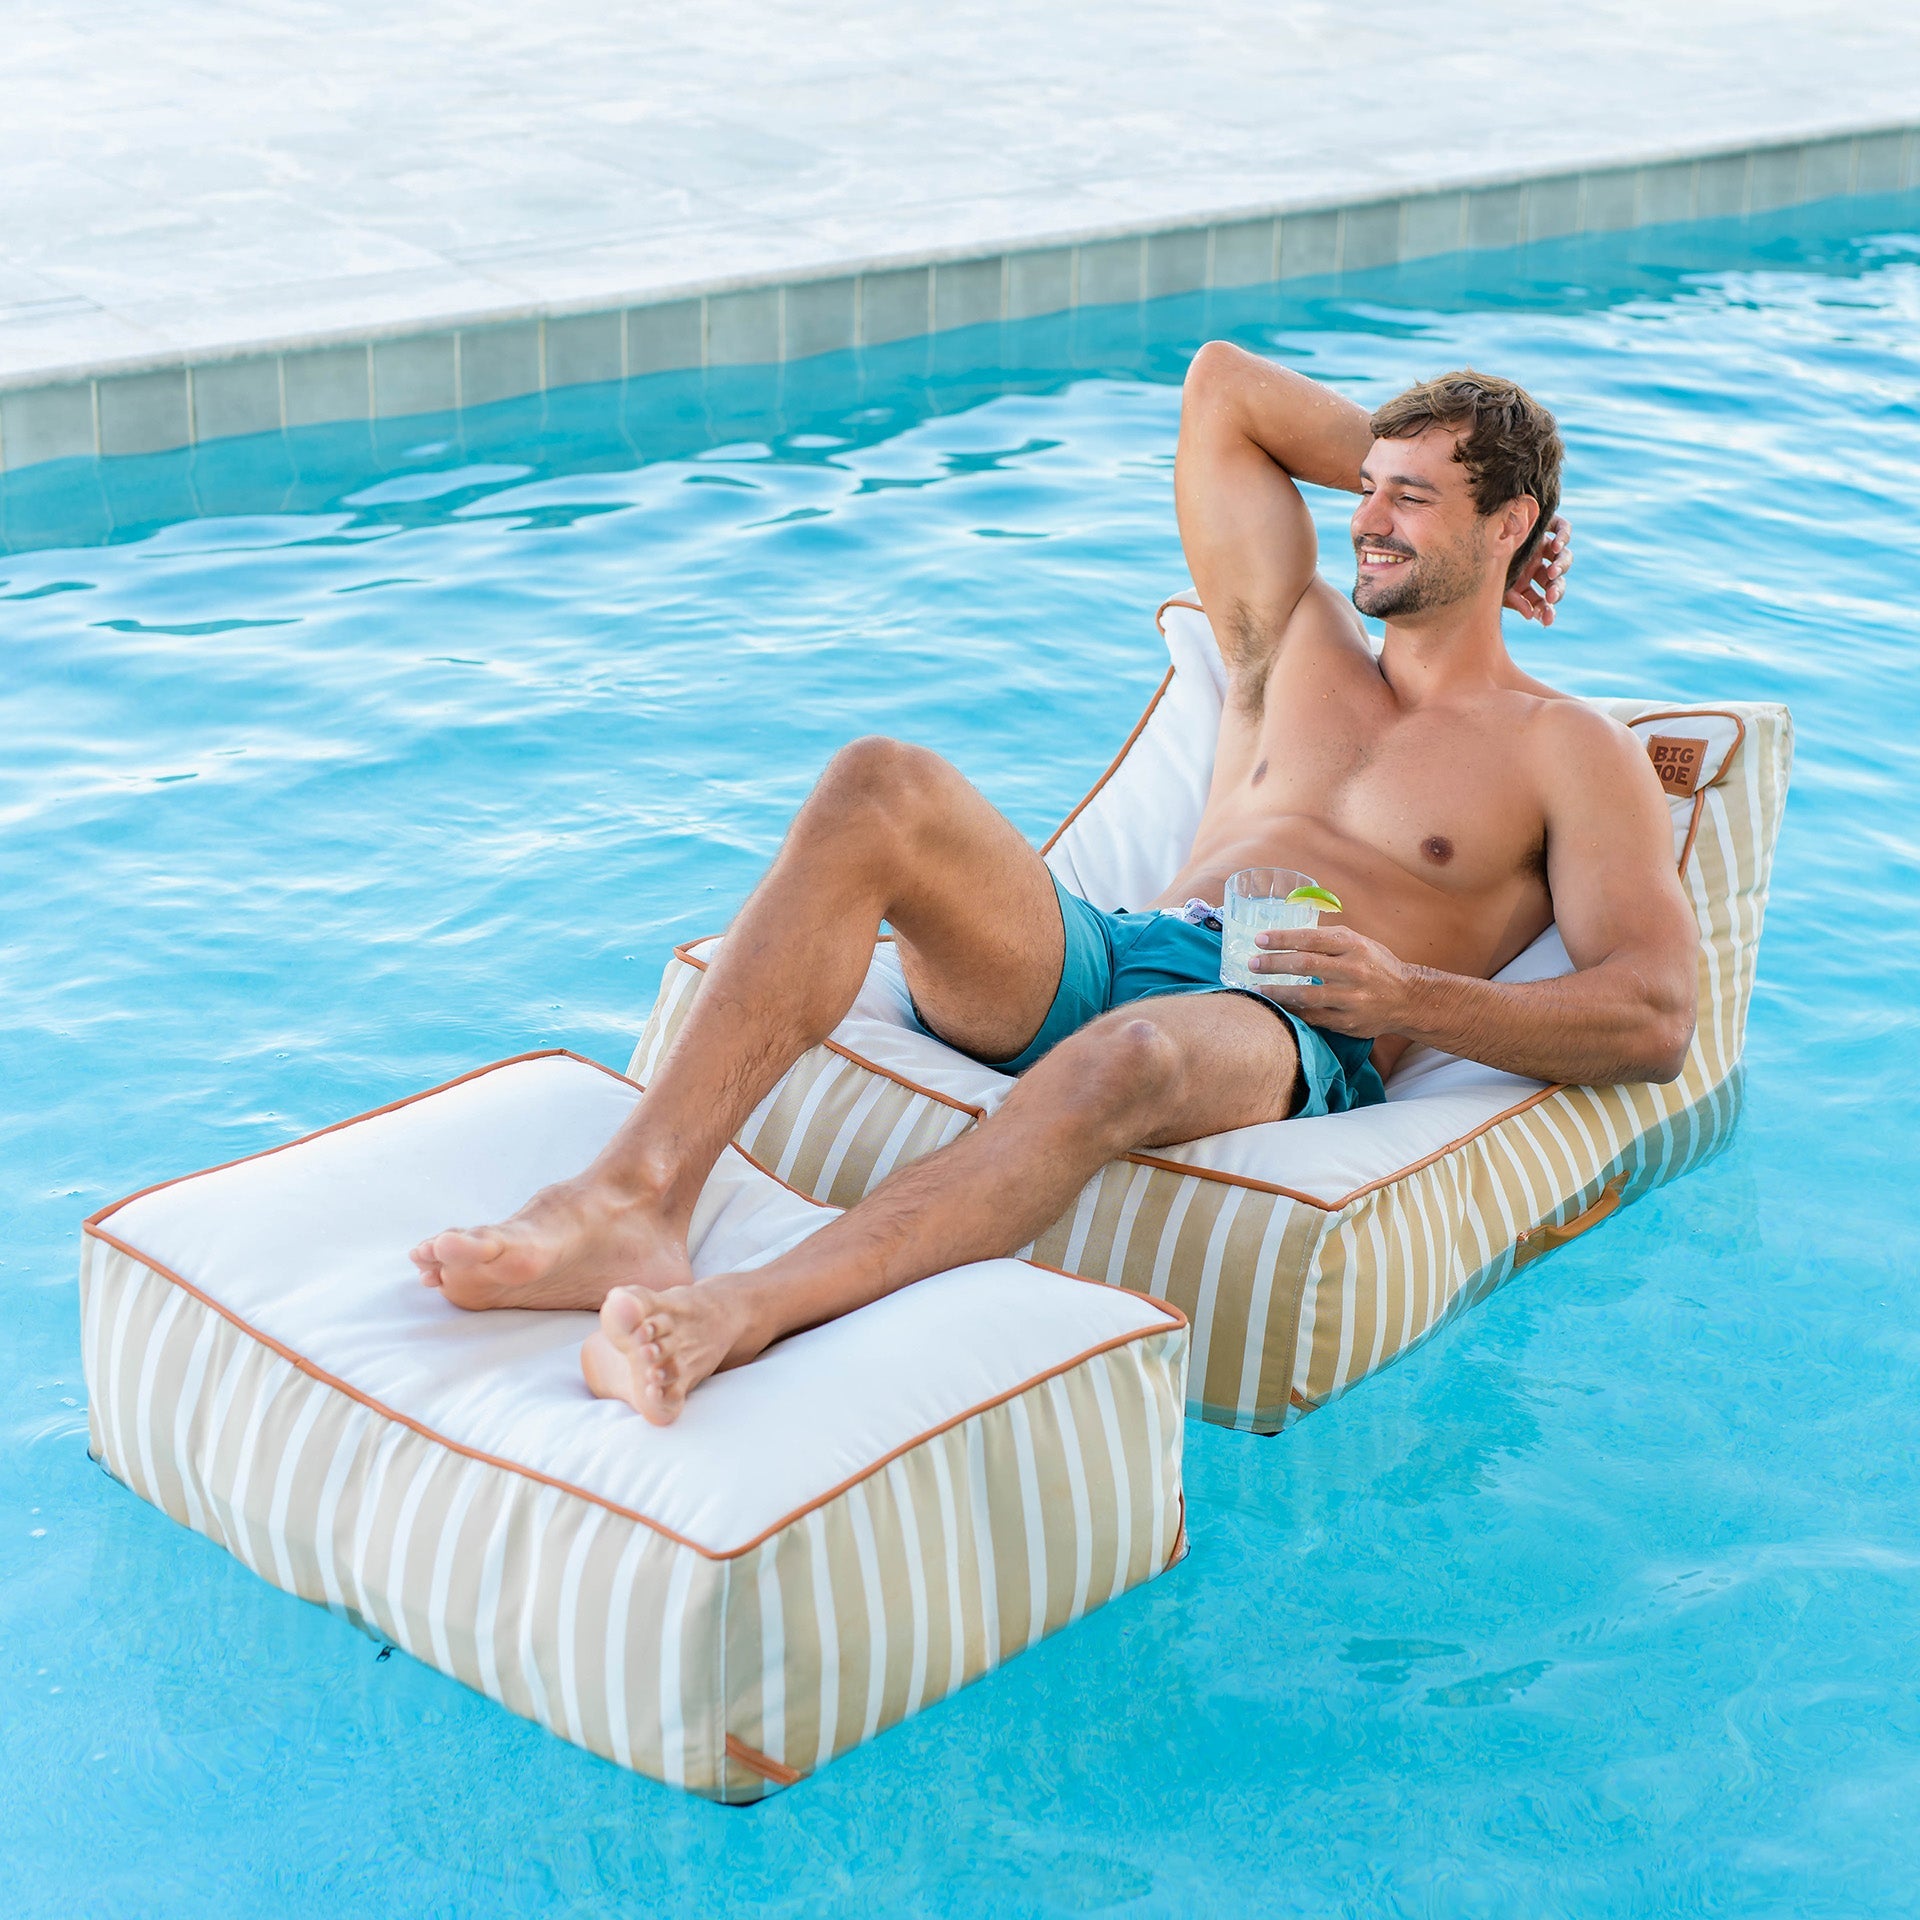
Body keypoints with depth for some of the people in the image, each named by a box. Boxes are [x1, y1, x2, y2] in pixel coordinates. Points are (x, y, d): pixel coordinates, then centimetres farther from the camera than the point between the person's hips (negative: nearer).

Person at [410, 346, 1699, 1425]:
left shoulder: (1570, 755, 14)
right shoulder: (1298, 645, 29)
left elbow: (1654, 1023, 1)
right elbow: (1221, 384, 37)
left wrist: (1410, 998, -12)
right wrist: (1401, 468, 34)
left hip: (1293, 1037, -5)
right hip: (1096, 956, 5)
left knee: (1126, 1056, -43)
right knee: (882, 786, -25)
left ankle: (742, 1313, -62)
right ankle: (636, 1199, -40)